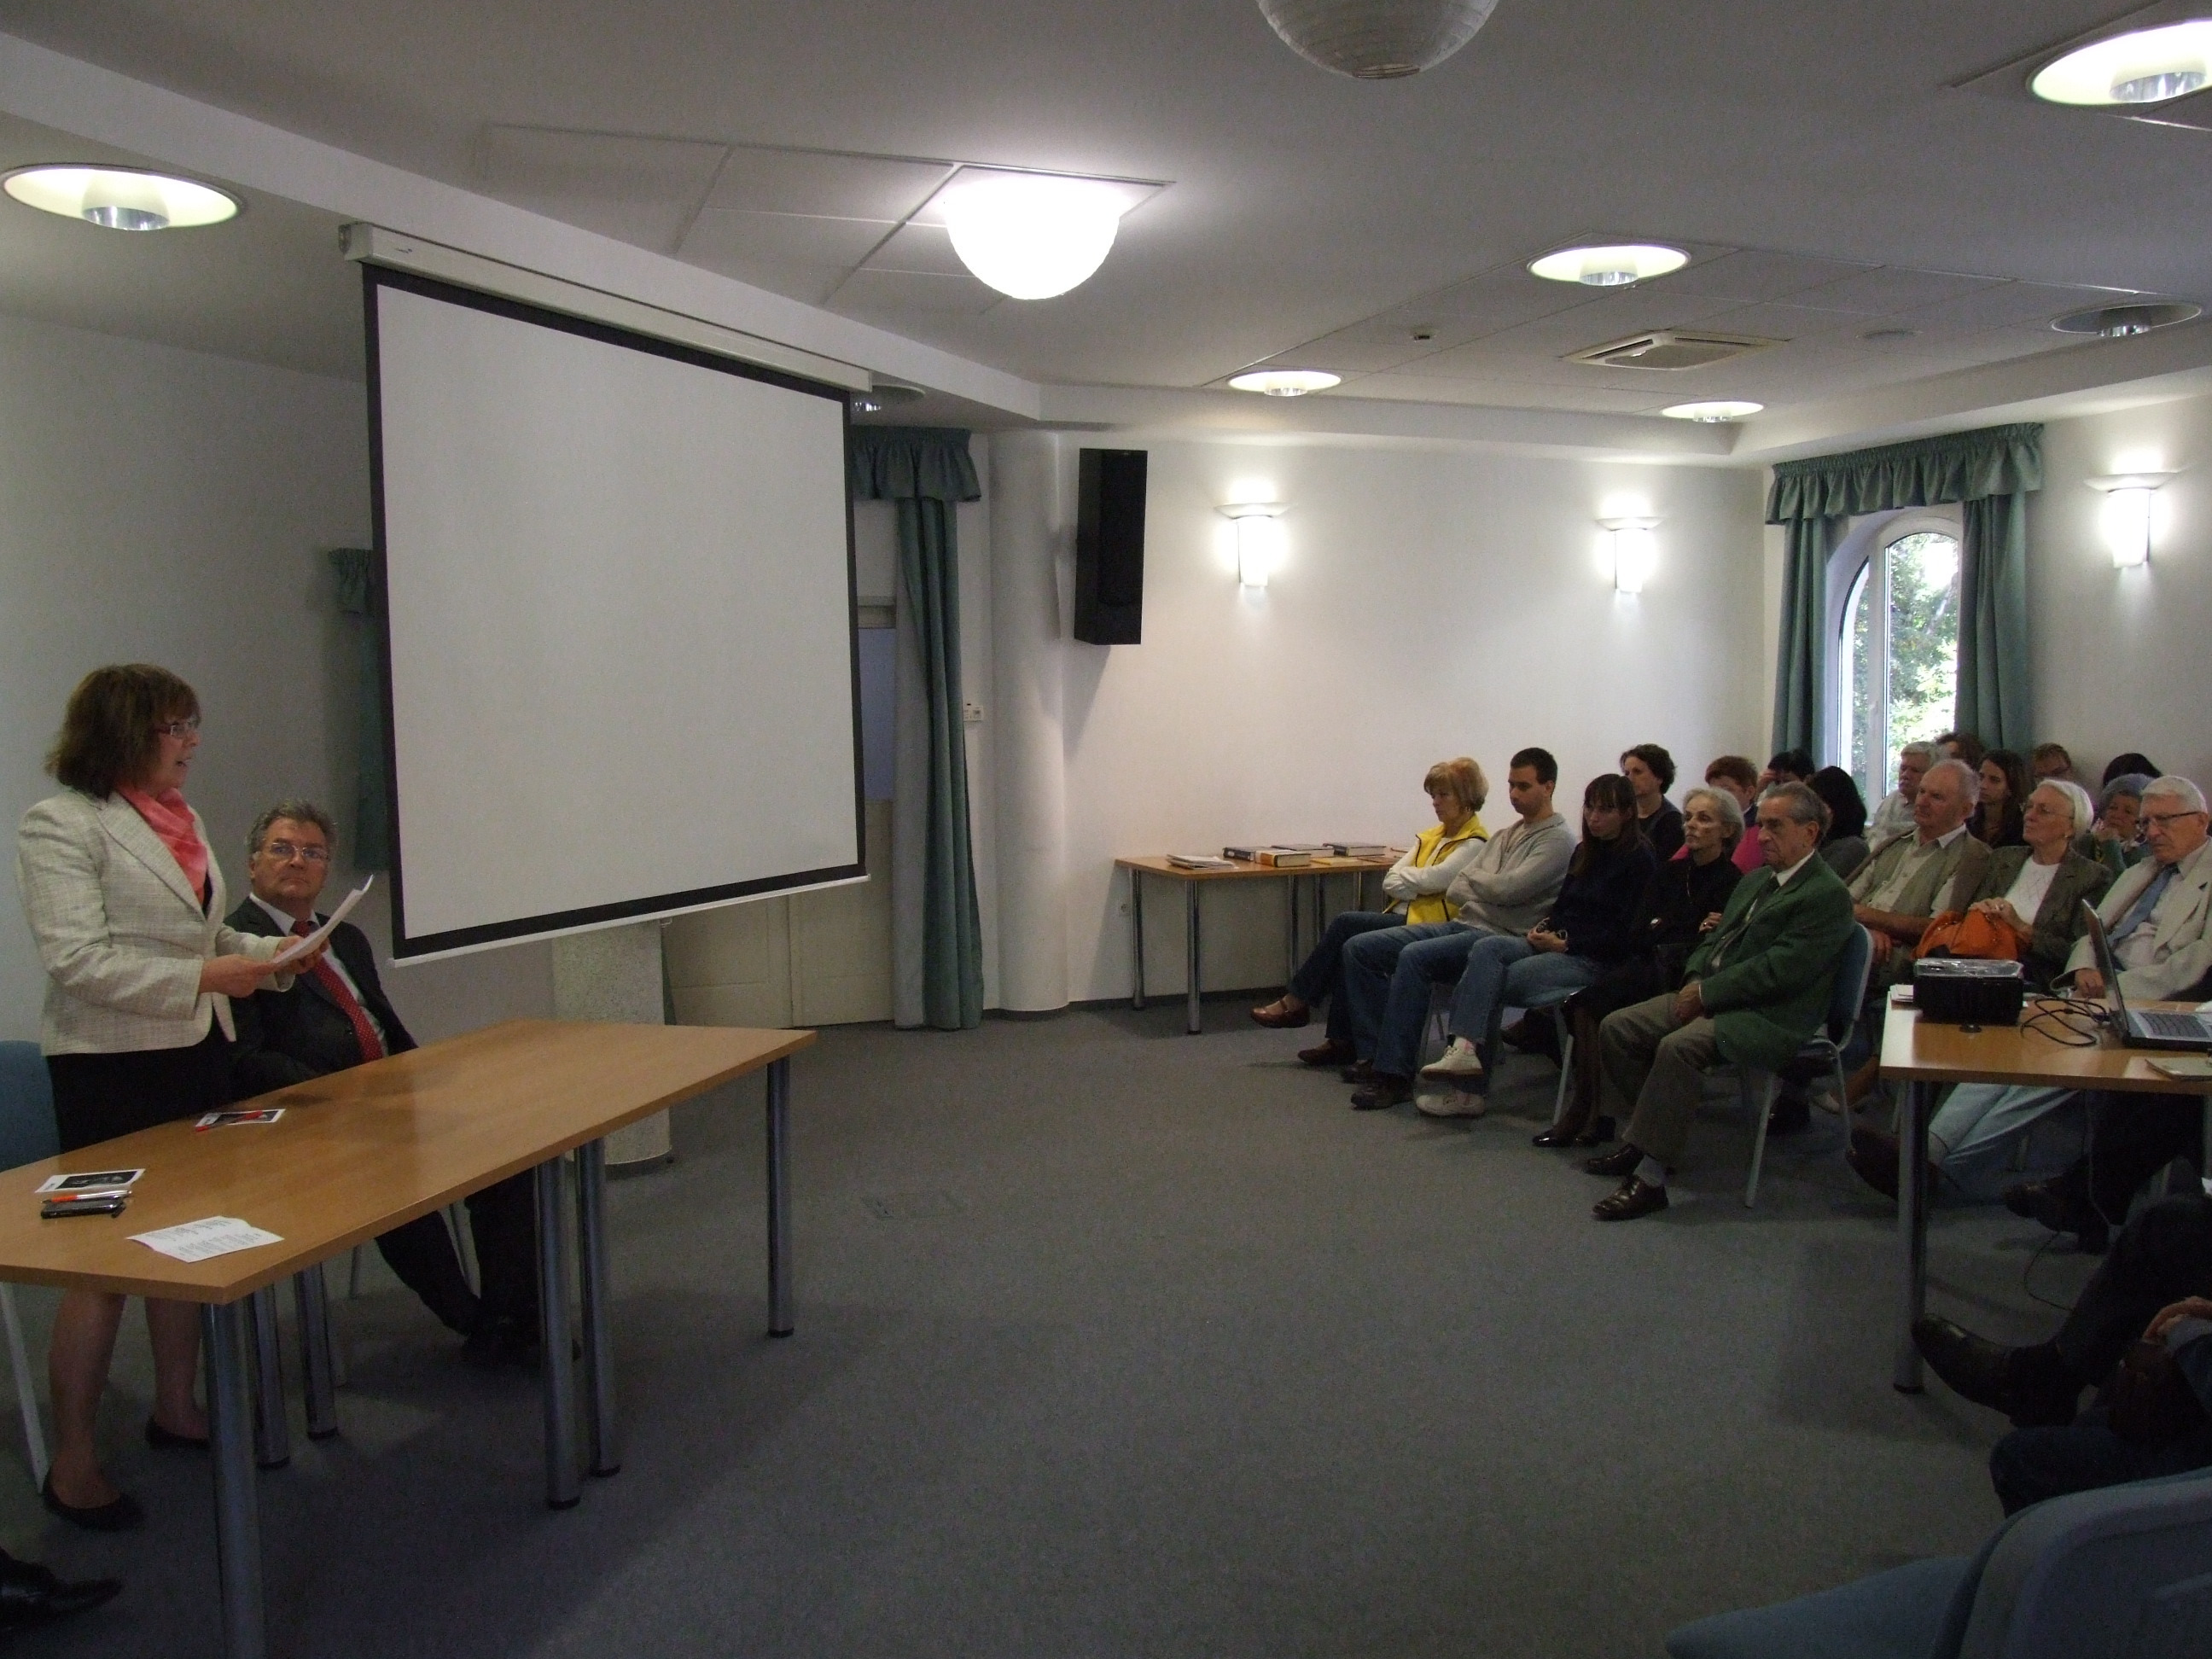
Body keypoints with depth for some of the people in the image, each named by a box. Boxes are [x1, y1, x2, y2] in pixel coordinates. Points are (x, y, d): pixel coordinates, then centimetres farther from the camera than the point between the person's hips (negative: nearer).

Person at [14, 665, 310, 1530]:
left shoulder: (182, 818, 11)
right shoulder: (61, 825, -12)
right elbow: (77, 961, -19)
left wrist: (269, 952, 6)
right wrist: (203, 977, -23)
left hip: (197, 1053, 8)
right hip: (112, 1066, -7)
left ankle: (177, 1408, 30)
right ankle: (72, 1465, 12)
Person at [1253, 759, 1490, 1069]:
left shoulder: (1475, 844, -5)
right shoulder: (1430, 836, 18)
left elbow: (1433, 879, -17)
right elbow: (1390, 883, 8)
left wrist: (1404, 876, 2)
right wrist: (1420, 883, -11)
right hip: (1403, 916, 7)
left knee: (1345, 924, -20)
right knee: (1346, 942, -22)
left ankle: (1295, 1002, -8)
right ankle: (1342, 1041, -20)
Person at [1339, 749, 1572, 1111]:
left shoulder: (1558, 841, -4)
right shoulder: (1505, 835, 21)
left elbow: (1508, 888, -19)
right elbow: (1454, 890, 13)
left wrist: (1473, 877, 0)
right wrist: (1488, 890, -7)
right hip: (1461, 925, 9)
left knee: (1414, 956, -34)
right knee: (1359, 949, -3)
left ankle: (1394, 1075, -30)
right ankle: (1374, 1054, -4)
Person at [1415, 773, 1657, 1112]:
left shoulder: (1639, 861, -4)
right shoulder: (1585, 853, 21)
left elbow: (1626, 935, -11)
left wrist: (1566, 944, -13)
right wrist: (1543, 929, 2)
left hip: (1596, 960, -7)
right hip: (1559, 946, 7)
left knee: (1492, 979, -25)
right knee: (1487, 948, -23)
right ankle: (1465, 1047, -36)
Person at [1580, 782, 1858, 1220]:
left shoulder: (1828, 895, -10)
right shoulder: (1754, 881, 19)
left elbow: (1778, 970, -19)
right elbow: (1714, 940, 22)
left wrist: (1707, 992, -16)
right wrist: (1695, 979, 0)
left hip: (1769, 1016, -9)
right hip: (1712, 996, 10)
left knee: (1678, 1047, -33)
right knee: (1617, 1028, -3)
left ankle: (1651, 1176, -27)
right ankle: (1639, 1139, 7)